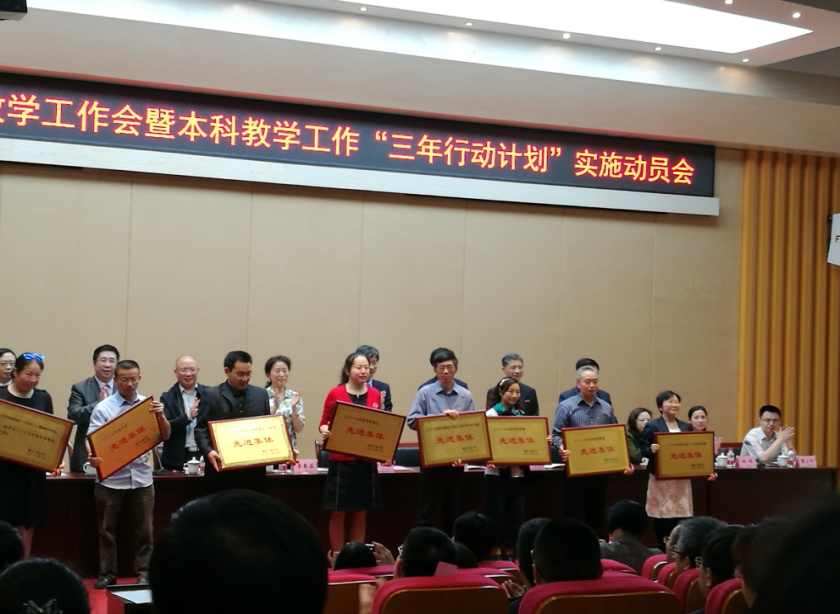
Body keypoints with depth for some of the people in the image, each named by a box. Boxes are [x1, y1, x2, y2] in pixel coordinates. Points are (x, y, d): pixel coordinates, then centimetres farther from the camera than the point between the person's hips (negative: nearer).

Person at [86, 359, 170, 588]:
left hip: (141, 478, 2)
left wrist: (160, 416, -18)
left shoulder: (148, 405, 4)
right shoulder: (103, 408, -2)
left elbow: (165, 436, 1)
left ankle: (143, 574, 12)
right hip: (110, 478, -1)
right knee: (107, 530, 5)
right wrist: (91, 456, -30)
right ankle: (107, 574, 13)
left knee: (144, 530, 4)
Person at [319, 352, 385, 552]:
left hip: (367, 462, 4)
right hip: (341, 461, -4)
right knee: (338, 513, 0)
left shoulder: (375, 395, 8)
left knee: (361, 513, 8)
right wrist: (324, 431, -21)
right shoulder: (335, 394, -3)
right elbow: (324, 423, 1)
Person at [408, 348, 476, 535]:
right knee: (427, 508, 1)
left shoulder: (465, 396, 4)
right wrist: (440, 417, -21)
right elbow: (412, 421, -11)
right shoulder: (425, 393, -3)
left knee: (452, 509, 11)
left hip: (456, 459, 3)